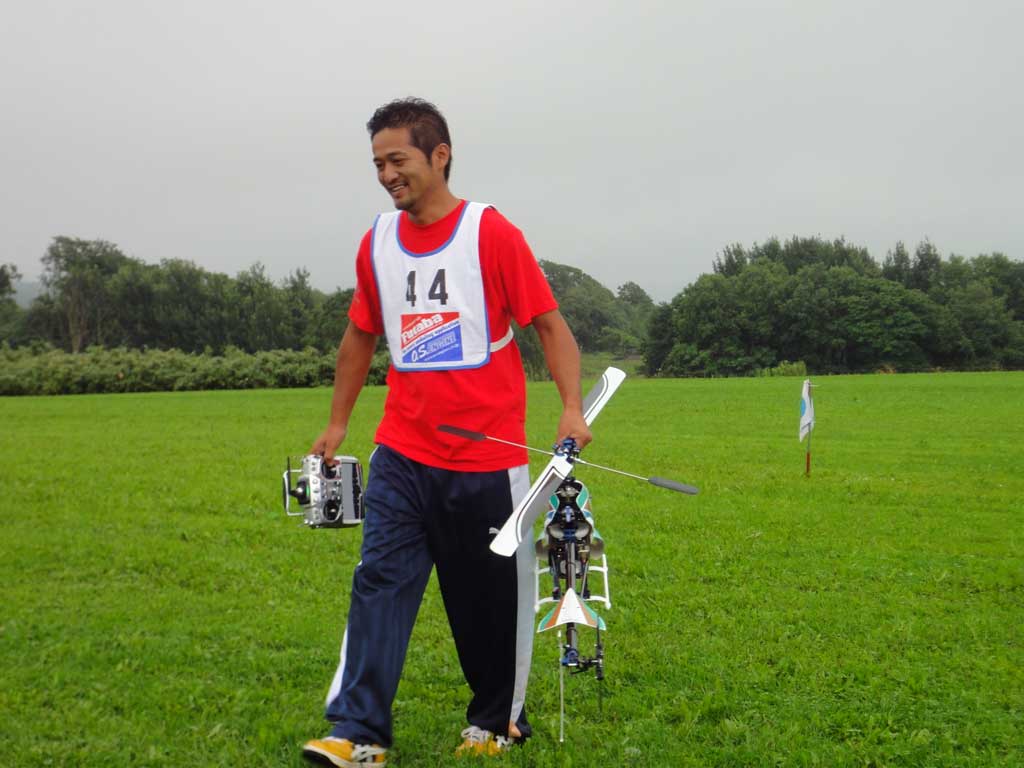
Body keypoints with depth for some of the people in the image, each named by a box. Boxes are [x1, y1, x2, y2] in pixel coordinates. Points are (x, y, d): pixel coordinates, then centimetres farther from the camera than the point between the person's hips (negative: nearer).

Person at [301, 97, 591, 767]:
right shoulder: (377, 242, 8)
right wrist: (338, 423, 21)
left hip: (486, 459, -4)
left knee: (492, 596, 8)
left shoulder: (492, 233, -7)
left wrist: (572, 406, -19)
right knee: (380, 581, -6)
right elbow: (361, 336, 19)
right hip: (402, 455, 4)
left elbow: (549, 323, -7)